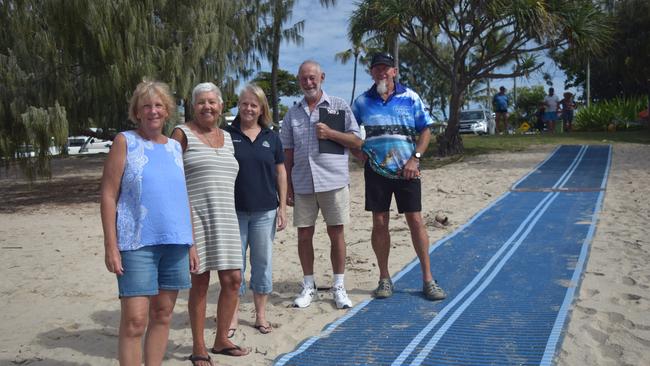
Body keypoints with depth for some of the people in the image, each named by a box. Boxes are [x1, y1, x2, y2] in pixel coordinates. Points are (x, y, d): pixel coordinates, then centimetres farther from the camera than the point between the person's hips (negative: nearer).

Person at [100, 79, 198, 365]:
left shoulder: (175, 147, 14)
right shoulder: (125, 142, 1)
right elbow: (108, 195, -4)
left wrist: (191, 244, 15)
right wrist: (111, 246, -11)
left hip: (175, 244, 5)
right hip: (137, 244, -5)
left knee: (162, 315, 10)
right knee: (134, 320, -7)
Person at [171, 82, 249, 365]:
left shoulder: (227, 137, 16)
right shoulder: (182, 134, -2)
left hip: (225, 218, 6)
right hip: (194, 217, -5)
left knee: (233, 279, 4)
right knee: (200, 283, 1)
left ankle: (221, 340, 23)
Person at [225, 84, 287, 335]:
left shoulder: (271, 137, 6)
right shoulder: (227, 135, 1)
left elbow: (280, 173, 9)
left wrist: (282, 207, 4)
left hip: (265, 211, 2)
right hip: (234, 210, -1)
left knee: (263, 261, 8)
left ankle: (261, 315, 21)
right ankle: (232, 316, 16)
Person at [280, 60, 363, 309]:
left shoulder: (339, 106, 5)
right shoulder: (292, 114, 13)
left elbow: (357, 141, 2)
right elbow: (287, 153, 12)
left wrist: (330, 133, -12)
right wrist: (287, 186, 6)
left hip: (334, 181, -2)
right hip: (302, 184, 3)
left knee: (336, 233, 2)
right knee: (304, 235, 6)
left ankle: (339, 287, 14)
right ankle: (308, 286, 19)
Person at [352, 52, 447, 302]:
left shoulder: (410, 98, 2)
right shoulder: (362, 102, 5)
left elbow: (426, 131, 3)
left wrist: (415, 159, -8)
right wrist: (361, 155, -3)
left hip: (406, 171, -1)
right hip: (376, 171, 1)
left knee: (415, 220, 0)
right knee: (379, 223, 4)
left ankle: (428, 279, 9)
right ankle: (384, 279, 16)